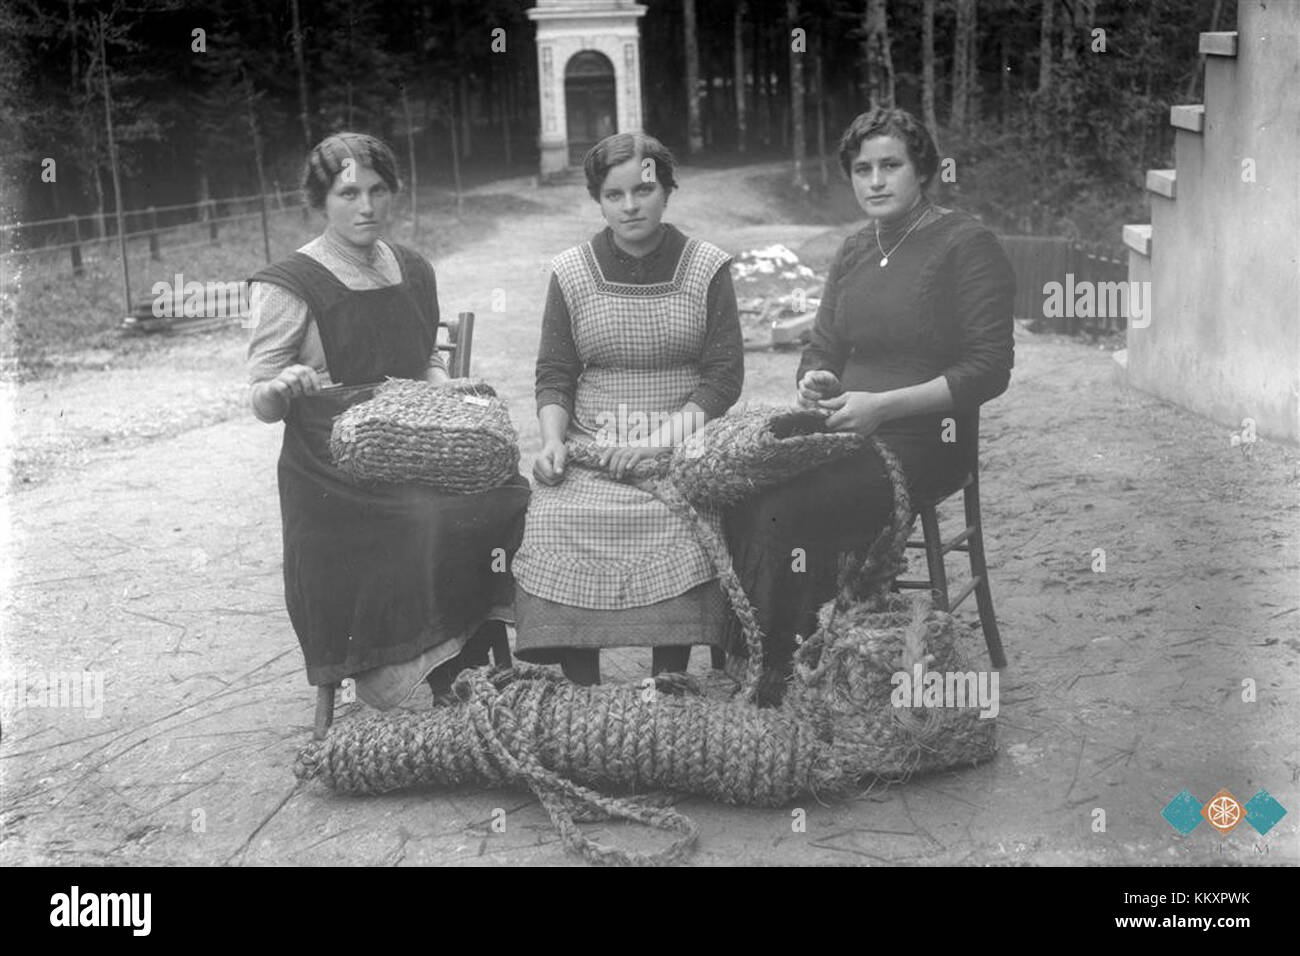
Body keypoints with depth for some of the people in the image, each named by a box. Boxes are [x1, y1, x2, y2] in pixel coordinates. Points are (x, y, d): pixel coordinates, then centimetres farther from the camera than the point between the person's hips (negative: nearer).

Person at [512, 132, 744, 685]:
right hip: (589, 446, 1)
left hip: (682, 445, -1)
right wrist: (552, 440, -9)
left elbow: (724, 377, 1)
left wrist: (661, 440, -12)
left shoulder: (707, 269, 6)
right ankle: (580, 696, -14)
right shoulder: (571, 273, 10)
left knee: (680, 520, -31)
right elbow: (554, 375, 10)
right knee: (557, 523, -28)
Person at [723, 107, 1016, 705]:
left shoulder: (967, 245, -5)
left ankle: (775, 688, -16)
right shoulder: (854, 253, 17)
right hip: (846, 432, 7)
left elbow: (989, 369, -10)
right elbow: (822, 347, 23)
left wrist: (884, 405, -17)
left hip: (926, 442, -6)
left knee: (784, 511, -28)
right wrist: (814, 381, -3)